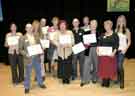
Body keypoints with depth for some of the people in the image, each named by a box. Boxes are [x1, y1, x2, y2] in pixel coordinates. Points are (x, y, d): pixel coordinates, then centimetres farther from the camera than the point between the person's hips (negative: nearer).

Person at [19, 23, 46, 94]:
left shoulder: (36, 37, 7)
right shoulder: (22, 38, -6)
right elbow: (20, 49, -5)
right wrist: (25, 54, -20)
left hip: (37, 57, 4)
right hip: (29, 58, -4)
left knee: (38, 71, 16)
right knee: (27, 73, 6)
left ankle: (40, 83, 34)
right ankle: (27, 87, 20)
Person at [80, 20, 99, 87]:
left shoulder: (98, 33, 3)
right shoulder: (86, 33, 4)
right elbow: (83, 41, 5)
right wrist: (86, 44, -15)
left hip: (96, 50, 1)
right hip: (88, 51, -1)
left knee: (95, 64, 8)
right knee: (86, 64, -5)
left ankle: (94, 78, 26)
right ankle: (84, 80, 0)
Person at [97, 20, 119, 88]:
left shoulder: (115, 35, -1)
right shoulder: (102, 35, 9)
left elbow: (116, 45, -5)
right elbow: (99, 44, 8)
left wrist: (114, 52, -18)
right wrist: (98, 51, -8)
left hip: (110, 54, -3)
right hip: (102, 54, 3)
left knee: (110, 68, 1)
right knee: (103, 68, 4)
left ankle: (107, 82, 12)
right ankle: (103, 81, 15)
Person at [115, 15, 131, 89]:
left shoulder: (127, 30, -1)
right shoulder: (116, 30, 9)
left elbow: (129, 42, -1)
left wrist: (125, 49, -13)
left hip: (122, 50, -4)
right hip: (116, 49, 4)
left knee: (120, 65, -12)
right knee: (117, 65, 5)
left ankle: (122, 82, -2)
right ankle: (118, 79, 21)